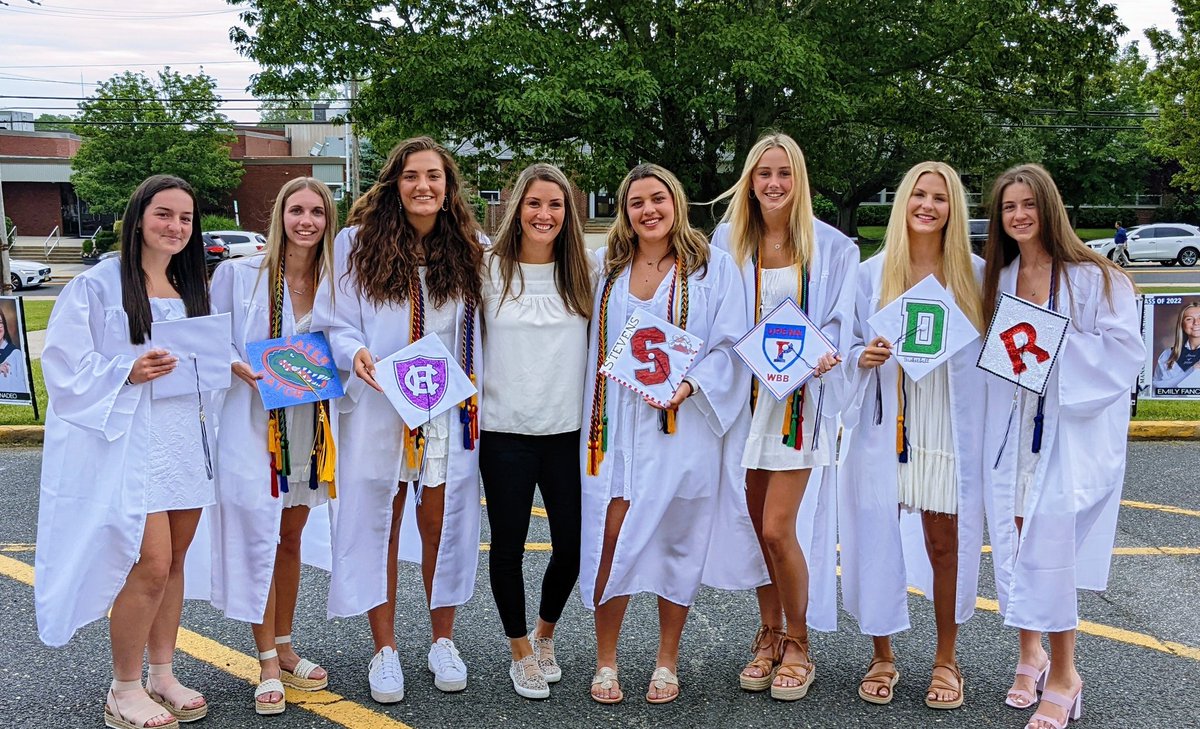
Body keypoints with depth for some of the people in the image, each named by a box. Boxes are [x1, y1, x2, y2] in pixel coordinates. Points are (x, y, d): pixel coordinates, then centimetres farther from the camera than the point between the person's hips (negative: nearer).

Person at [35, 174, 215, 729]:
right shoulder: (99, 283, -6)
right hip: (124, 439, -6)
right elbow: (65, 361, -8)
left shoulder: (191, 288, 14)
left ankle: (162, 675, 26)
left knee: (173, 560, 12)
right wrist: (128, 372, -21)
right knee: (151, 564, -9)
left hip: (182, 437, 7)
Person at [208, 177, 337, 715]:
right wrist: (241, 367, -19)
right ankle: (268, 665, 9)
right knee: (259, 540, -3)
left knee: (291, 538, 15)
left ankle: (284, 648, 28)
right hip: (252, 424, -4)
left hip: (310, 426, 4)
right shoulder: (239, 274, -5)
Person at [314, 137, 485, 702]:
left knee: (442, 524, 7)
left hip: (447, 410, 1)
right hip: (376, 408, -1)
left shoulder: (467, 251, 5)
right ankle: (385, 649, 20)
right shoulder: (357, 244, -1)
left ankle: (443, 640, 25)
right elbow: (334, 323, -1)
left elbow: (477, 334, 11)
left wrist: (475, 391, 2)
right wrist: (355, 353, -21)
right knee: (379, 527, 6)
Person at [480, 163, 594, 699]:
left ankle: (545, 632, 34)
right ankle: (521, 652, 27)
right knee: (508, 545, 6)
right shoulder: (490, 270, -1)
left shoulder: (584, 273, 5)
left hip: (568, 429, 2)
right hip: (505, 432, -2)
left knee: (572, 544, 5)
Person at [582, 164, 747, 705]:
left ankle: (667, 662, 19)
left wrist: (688, 386, -18)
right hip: (618, 423, 2)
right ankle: (605, 661, 10)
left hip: (682, 424, -2)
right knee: (613, 534, -5)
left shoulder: (711, 267, 1)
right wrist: (592, 423, 10)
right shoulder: (609, 269, 12)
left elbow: (731, 346, -3)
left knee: (675, 540, 4)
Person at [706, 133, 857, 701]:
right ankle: (769, 635, 27)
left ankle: (797, 644, 13)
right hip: (746, 394, 3)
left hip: (802, 396, -3)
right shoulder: (729, 241, 6)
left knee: (777, 531, -8)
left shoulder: (831, 247, -1)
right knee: (756, 528, 8)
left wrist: (825, 355, -19)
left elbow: (839, 323, 0)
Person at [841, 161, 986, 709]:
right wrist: (862, 357, -12)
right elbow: (850, 346, 9)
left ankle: (945, 659, 23)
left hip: (950, 429, 0)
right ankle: (882, 657, 22)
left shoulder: (975, 275, 4)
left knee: (945, 542, 5)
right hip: (885, 429, 0)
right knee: (879, 539, 3)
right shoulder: (871, 274, 4)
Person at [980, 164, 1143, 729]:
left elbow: (1124, 350, -10)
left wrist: (1057, 346, -19)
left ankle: (1063, 676, 6)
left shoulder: (1094, 277, -5)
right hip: (1010, 433, 5)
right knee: (1014, 540, 7)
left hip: (1071, 432, -5)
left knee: (1051, 541, -8)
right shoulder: (996, 279, 10)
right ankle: (1030, 653, 25)